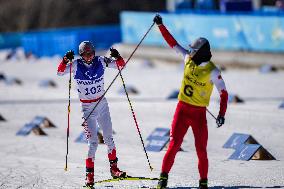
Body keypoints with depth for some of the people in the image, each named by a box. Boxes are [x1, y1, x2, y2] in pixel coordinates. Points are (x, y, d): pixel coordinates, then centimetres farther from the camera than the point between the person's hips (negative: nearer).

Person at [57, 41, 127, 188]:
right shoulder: (76, 65, -9)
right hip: (87, 108, -3)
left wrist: (117, 57, -20)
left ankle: (114, 168, 21)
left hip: (102, 104, 3)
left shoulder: (101, 61, -3)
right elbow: (60, 72, -18)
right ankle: (89, 174, -3)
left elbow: (121, 65, 1)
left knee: (109, 138, 7)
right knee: (93, 142, -10)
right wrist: (65, 60, -35)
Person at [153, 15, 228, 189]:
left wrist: (222, 113, -23)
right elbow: (173, 43, 10)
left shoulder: (212, 71, -12)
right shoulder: (189, 59, 1)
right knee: (174, 145, -4)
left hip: (199, 113, -3)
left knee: (201, 150, -1)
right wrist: (161, 26, 10)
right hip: (182, 109, 3)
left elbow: (224, 93, -12)